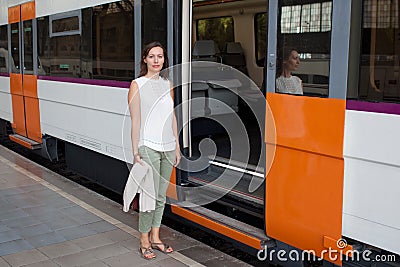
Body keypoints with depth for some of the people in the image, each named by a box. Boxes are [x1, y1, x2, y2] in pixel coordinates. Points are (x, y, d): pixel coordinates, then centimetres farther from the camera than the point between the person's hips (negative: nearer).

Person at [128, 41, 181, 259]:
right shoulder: (137, 85, -4)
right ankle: (144, 242, 12)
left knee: (161, 196, 12)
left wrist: (177, 147, 13)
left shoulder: (167, 84, 12)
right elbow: (135, 122, -8)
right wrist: (135, 153, -11)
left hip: (168, 147, 6)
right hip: (148, 147, -5)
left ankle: (155, 238, 25)